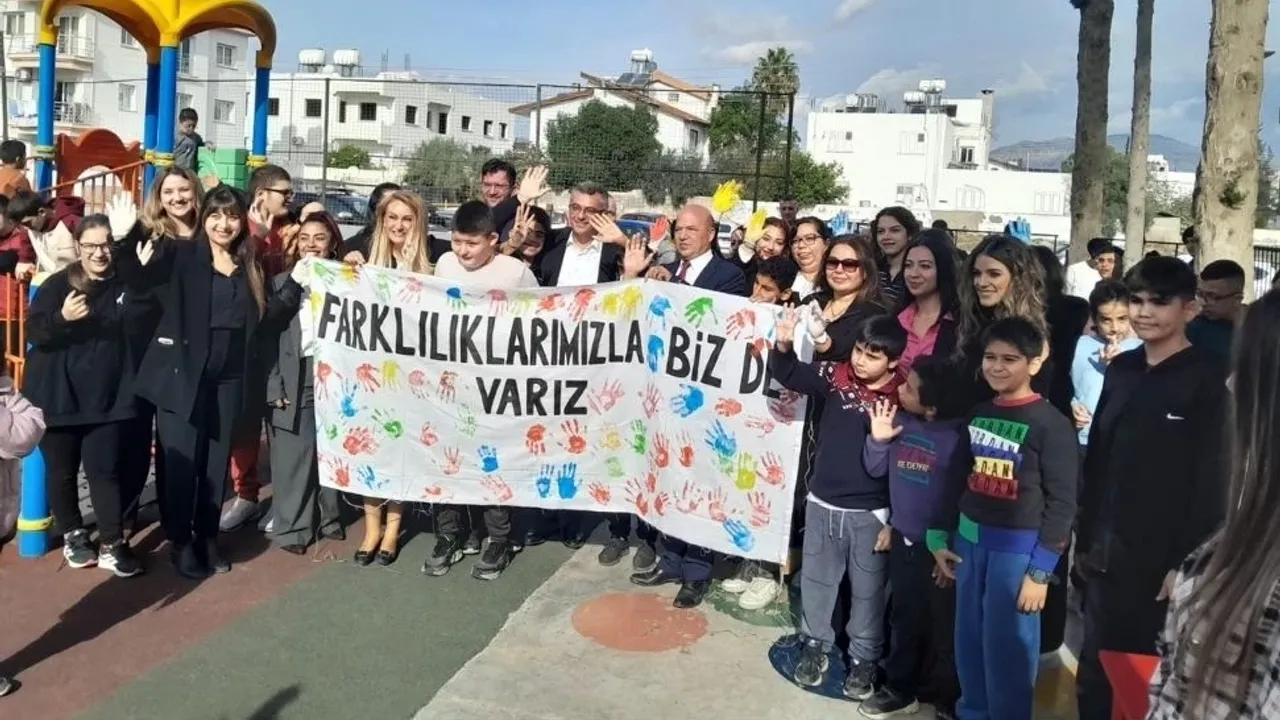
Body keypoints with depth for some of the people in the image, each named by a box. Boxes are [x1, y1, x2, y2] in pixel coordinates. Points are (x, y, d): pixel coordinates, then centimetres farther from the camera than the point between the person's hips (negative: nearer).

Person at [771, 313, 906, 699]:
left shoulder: (902, 398, -14)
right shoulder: (836, 376, -6)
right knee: (816, 580, 18)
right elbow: (789, 375, -5)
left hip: (871, 512, -3)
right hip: (822, 503, 3)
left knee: (867, 589, 14)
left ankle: (864, 658, 33)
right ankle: (816, 645, 38)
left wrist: (895, 521, -9)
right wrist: (784, 345, -27)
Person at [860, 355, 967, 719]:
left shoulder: (958, 435, -19)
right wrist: (878, 439, -10)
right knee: (904, 618, 19)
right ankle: (900, 689, 36)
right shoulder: (901, 421, -3)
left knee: (944, 625, 8)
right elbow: (876, 470, 7)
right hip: (902, 539, 6)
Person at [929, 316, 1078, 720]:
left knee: (1008, 651, 2)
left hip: (1018, 549, -5)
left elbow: (1062, 503, -10)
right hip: (969, 541, 5)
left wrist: (1041, 571, -13)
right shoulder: (978, 415, 8)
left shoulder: (1050, 424, -9)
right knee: (969, 645, 14)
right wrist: (941, 537, 10)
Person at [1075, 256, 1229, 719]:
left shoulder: (1210, 379, -10)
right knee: (1097, 667, 14)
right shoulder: (1121, 369, 7)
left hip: (1165, 557, -5)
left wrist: (1190, 562, -15)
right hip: (1108, 550, 5)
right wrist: (1085, 537, 11)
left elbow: (1213, 478, -12)